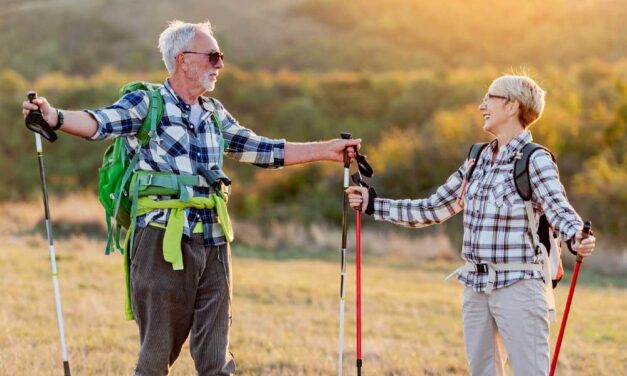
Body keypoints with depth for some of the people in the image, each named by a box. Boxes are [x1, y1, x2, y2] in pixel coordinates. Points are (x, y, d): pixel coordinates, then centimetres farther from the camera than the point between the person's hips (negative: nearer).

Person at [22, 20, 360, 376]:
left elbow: (263, 150, 25)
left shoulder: (214, 113, 17)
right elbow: (101, 122, -20)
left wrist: (327, 150, 25)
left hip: (213, 245, 6)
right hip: (164, 242, -5)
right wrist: (56, 117, -40)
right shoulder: (147, 103, -3)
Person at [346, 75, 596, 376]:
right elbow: (432, 210, 18)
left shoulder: (535, 161, -8)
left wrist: (577, 239, -43)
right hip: (475, 288, 7)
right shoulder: (478, 161, 13)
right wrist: (373, 204, 16)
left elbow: (559, 210, -21)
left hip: (518, 286, -7)